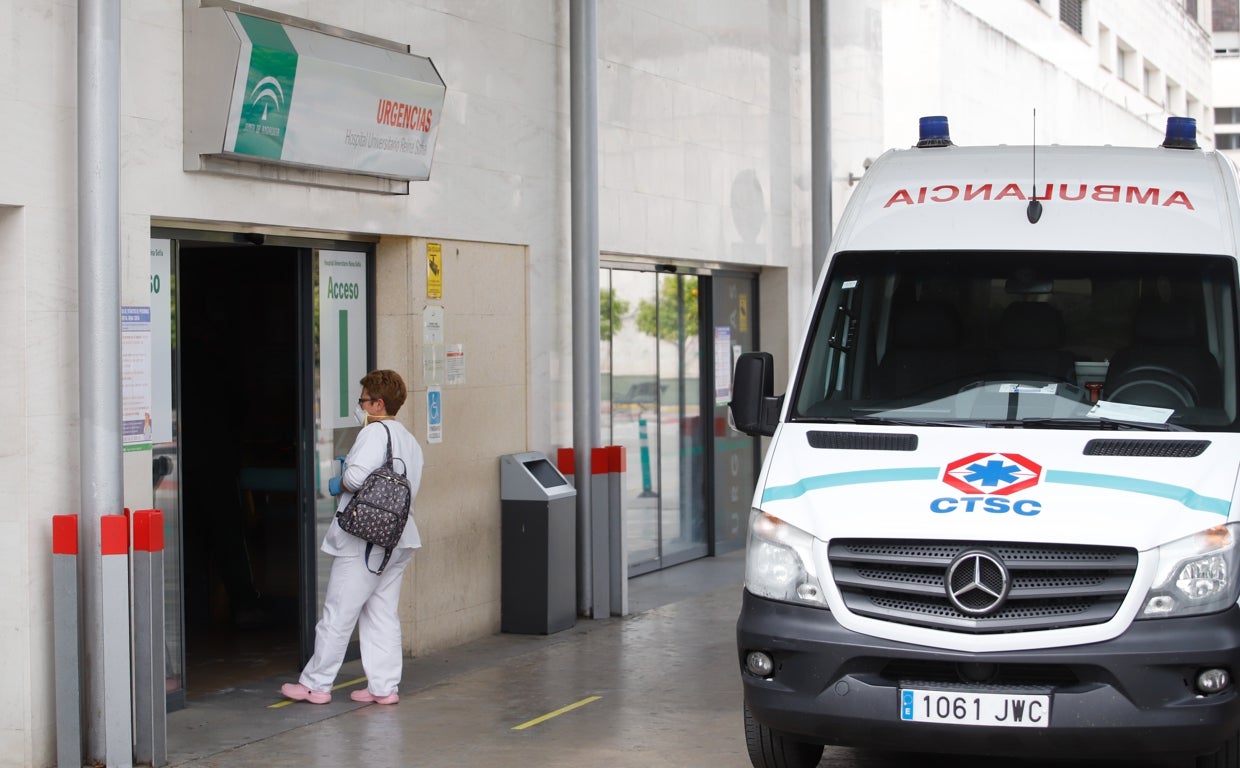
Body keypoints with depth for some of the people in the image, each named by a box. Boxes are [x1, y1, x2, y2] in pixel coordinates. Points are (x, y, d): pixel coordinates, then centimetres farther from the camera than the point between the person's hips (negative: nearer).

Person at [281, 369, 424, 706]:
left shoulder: (375, 432, -12)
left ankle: (315, 684, 7)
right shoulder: (410, 441, 15)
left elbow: (356, 476, -25)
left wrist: (340, 484, -3)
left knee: (338, 613, 0)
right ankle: (384, 686, 11)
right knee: (382, 614, 12)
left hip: (363, 539, -9)